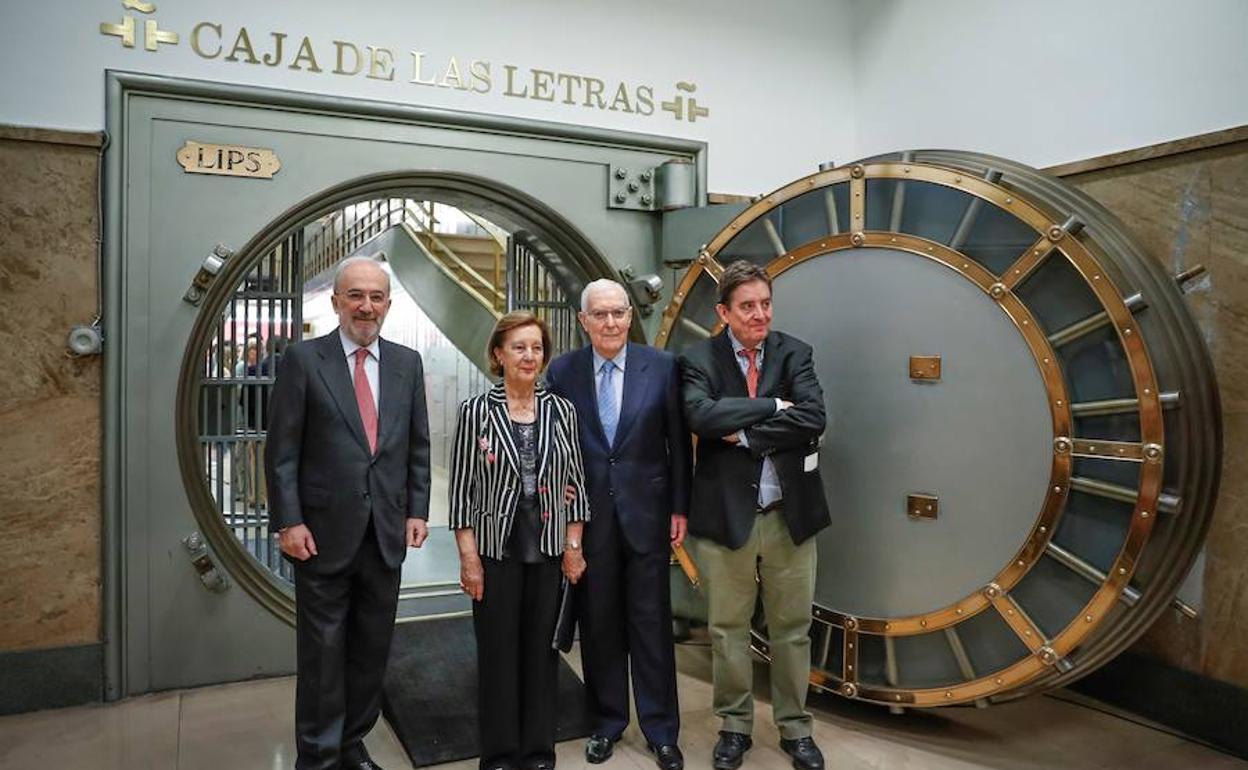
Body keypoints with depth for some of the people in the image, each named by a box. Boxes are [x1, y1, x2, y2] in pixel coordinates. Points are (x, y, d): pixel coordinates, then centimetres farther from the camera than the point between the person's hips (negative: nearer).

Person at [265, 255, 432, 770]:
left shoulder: (407, 362, 7)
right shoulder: (303, 359, -4)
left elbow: (418, 445, 10)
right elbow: (282, 451, -5)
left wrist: (416, 510, 4)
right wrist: (288, 522, -10)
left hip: (386, 534, 4)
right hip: (324, 534, -3)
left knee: (372, 649, 13)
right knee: (323, 651, 7)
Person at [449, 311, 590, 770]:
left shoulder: (561, 411, 3)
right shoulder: (475, 411, -4)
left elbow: (576, 482, 6)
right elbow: (461, 488, -5)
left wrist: (574, 547, 2)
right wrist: (469, 557, -8)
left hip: (550, 551, 2)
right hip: (496, 550, -2)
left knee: (542, 651, 11)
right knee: (497, 652, 8)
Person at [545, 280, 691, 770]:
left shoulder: (661, 366, -2)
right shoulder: (562, 372, 0)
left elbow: (678, 440, 0)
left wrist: (680, 507, -1)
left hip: (646, 512, -1)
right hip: (587, 515, 1)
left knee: (652, 624, 7)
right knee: (598, 625, 12)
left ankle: (661, 730, 23)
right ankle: (605, 723, 31)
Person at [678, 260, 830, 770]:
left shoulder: (794, 353, 2)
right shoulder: (699, 360, -3)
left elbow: (813, 418, -13)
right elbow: (701, 415, -22)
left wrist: (746, 434, -16)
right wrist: (773, 406, -19)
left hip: (789, 514, 2)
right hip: (726, 514, -1)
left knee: (792, 628, 13)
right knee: (727, 629, 12)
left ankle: (795, 728, 31)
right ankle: (735, 726, 30)